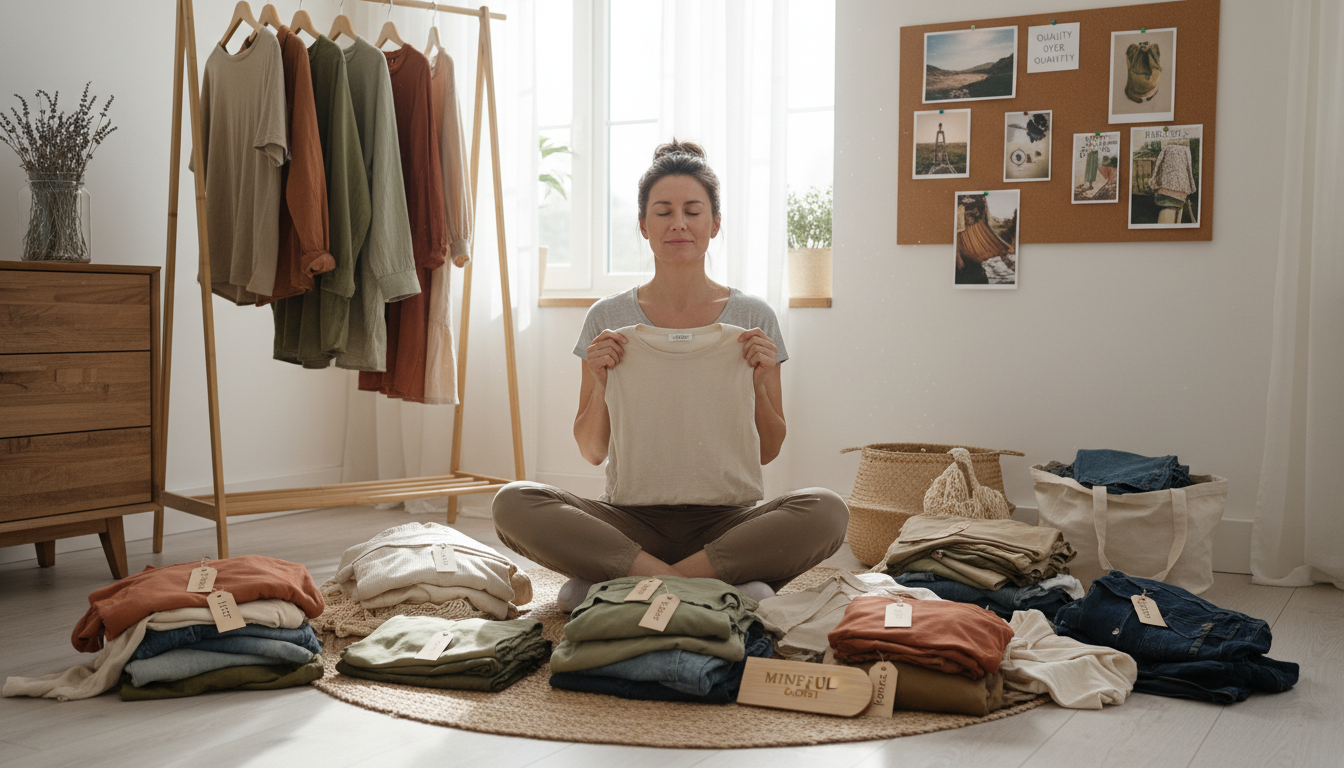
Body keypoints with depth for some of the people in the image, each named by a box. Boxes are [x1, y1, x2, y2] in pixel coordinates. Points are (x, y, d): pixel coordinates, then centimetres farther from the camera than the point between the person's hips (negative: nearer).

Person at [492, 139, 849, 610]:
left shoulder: (753, 318, 5)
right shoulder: (607, 319, 5)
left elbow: (769, 451, 8)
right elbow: (592, 452, 8)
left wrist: (759, 383, -8)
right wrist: (601, 384, -9)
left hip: (727, 519, 0)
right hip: (631, 518, 0)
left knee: (826, 511, -30)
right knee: (513, 503, -26)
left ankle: (617, 582, -25)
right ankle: (716, 585, -25)